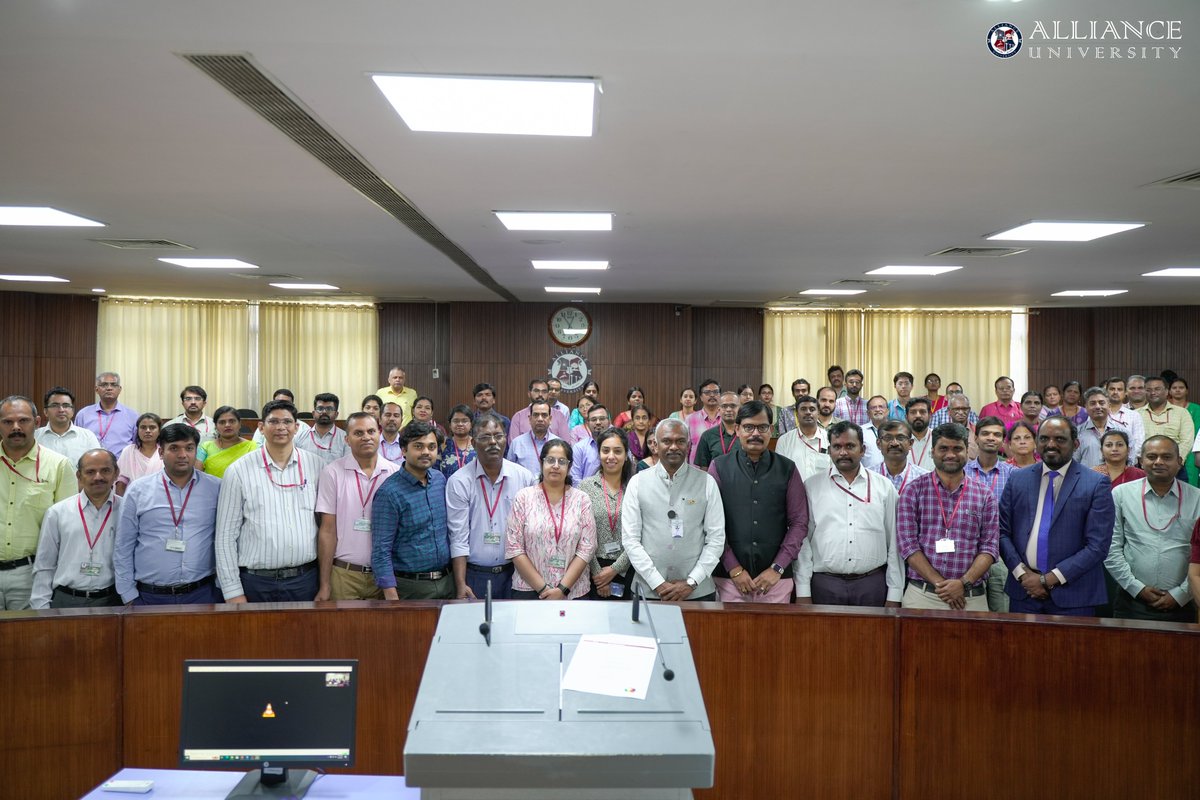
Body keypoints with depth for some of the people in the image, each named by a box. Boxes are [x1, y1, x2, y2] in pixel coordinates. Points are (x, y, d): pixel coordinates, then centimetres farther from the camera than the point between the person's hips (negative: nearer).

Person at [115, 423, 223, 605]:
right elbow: (124, 548, 5)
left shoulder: (216, 489, 2)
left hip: (202, 594, 0)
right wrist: (128, 595, 3)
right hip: (149, 596, 0)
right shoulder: (137, 490, 3)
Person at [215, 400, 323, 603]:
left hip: (305, 579, 2)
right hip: (255, 583, -1)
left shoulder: (316, 465, 3)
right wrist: (233, 592, -4)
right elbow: (226, 535, 0)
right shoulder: (238, 471, -1)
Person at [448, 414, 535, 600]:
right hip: (474, 575, -2)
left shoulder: (524, 477, 1)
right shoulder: (459, 482, -6)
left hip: (512, 573, 2)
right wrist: (461, 585, -12)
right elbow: (458, 537, -8)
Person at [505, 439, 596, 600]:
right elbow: (514, 548, -5)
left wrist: (563, 589, -12)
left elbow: (586, 548, -3)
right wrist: (542, 588, -11)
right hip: (528, 591, -1)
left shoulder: (581, 500, 2)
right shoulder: (523, 497, 0)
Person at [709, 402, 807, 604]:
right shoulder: (719, 467, 1)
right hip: (729, 578, -1)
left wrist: (777, 568, -5)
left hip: (777, 579, 1)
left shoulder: (787, 469, 5)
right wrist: (734, 569, -7)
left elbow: (799, 523, 3)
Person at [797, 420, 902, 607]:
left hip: (873, 584, 1)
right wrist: (803, 593, -2)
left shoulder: (884, 487, 6)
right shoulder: (812, 487, 4)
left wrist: (894, 595, 3)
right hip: (824, 584, 0)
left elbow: (894, 543, 6)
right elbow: (802, 540, 2)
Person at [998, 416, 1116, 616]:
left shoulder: (1097, 484, -3)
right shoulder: (1017, 479, 7)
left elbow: (1098, 545, -8)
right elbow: (1003, 532, 6)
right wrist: (1022, 573, -8)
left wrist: (1049, 579, -12)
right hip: (1024, 589, 3)